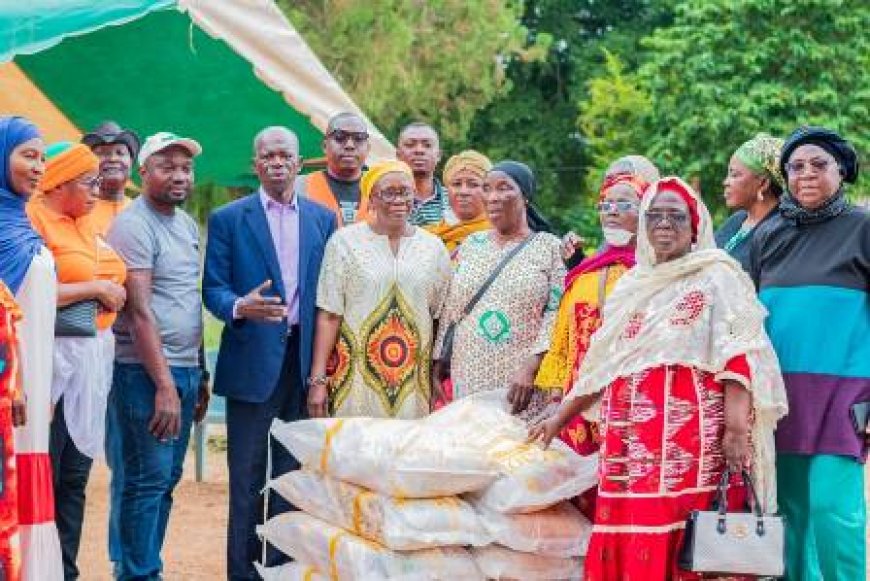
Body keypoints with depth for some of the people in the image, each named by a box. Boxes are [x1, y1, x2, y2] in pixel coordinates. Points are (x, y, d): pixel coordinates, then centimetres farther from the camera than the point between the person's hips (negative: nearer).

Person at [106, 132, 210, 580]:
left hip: (184, 370, 8)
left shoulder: (188, 224, 15)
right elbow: (139, 310, -17)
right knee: (146, 480, -5)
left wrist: (199, 375, 16)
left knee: (166, 478, 11)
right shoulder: (133, 225, -11)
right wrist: (164, 385, -20)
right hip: (144, 372, -8)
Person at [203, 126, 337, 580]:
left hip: (304, 359, 3)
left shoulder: (323, 219, 10)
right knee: (247, 476, 1)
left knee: (294, 471, 8)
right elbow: (213, 287, -1)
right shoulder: (229, 219, 1)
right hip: (253, 360, -3)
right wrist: (239, 307, -22)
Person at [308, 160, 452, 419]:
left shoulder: (434, 247, 9)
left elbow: (444, 318, 12)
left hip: (413, 381, 2)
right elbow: (329, 315, -1)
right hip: (355, 377, -2)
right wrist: (318, 380, -6)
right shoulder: (345, 241, 2)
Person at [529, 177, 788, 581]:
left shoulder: (716, 277, 3)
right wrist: (559, 419, 25)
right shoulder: (631, 286, 20)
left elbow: (738, 357, -7)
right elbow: (600, 367, 25)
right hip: (630, 440, 5)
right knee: (626, 544, -1)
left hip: (690, 436, -5)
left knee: (683, 545, -11)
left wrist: (736, 429, -17)